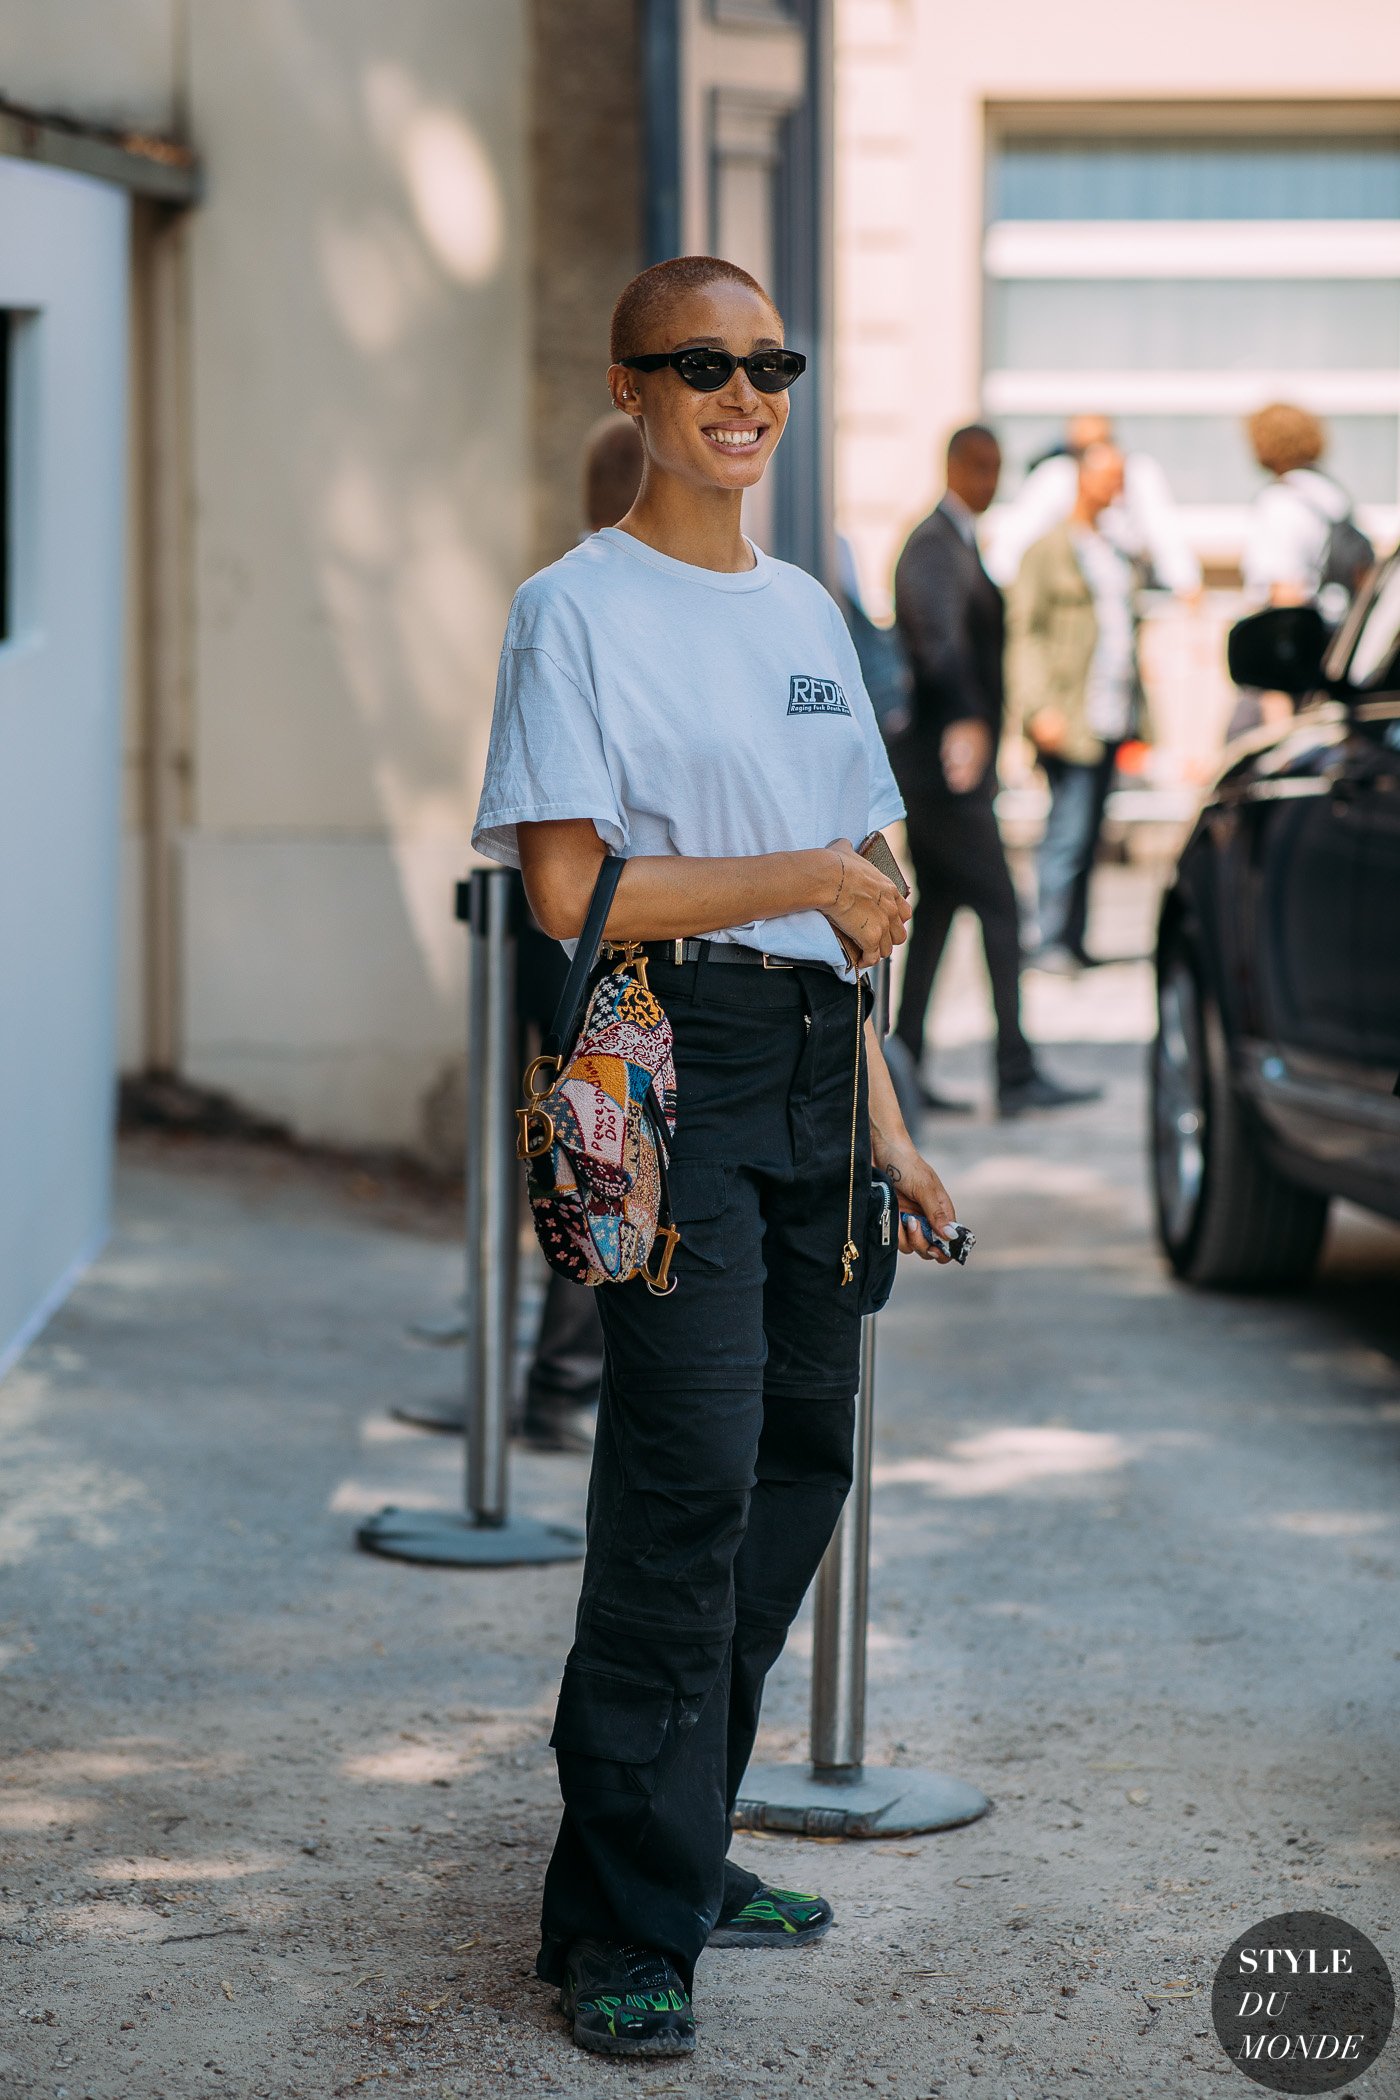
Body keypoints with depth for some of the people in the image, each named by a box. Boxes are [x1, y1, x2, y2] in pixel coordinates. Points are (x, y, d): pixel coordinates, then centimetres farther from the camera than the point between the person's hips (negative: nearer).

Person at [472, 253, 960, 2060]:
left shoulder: (807, 615, 19)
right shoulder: (577, 609, -3)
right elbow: (567, 890, -13)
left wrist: (884, 1131, 16)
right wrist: (807, 879, -9)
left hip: (811, 1062, 8)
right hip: (670, 1059, -7)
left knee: (801, 1456, 8)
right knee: (690, 1473, -12)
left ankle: (679, 1852, 20)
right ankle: (623, 1926, -6)